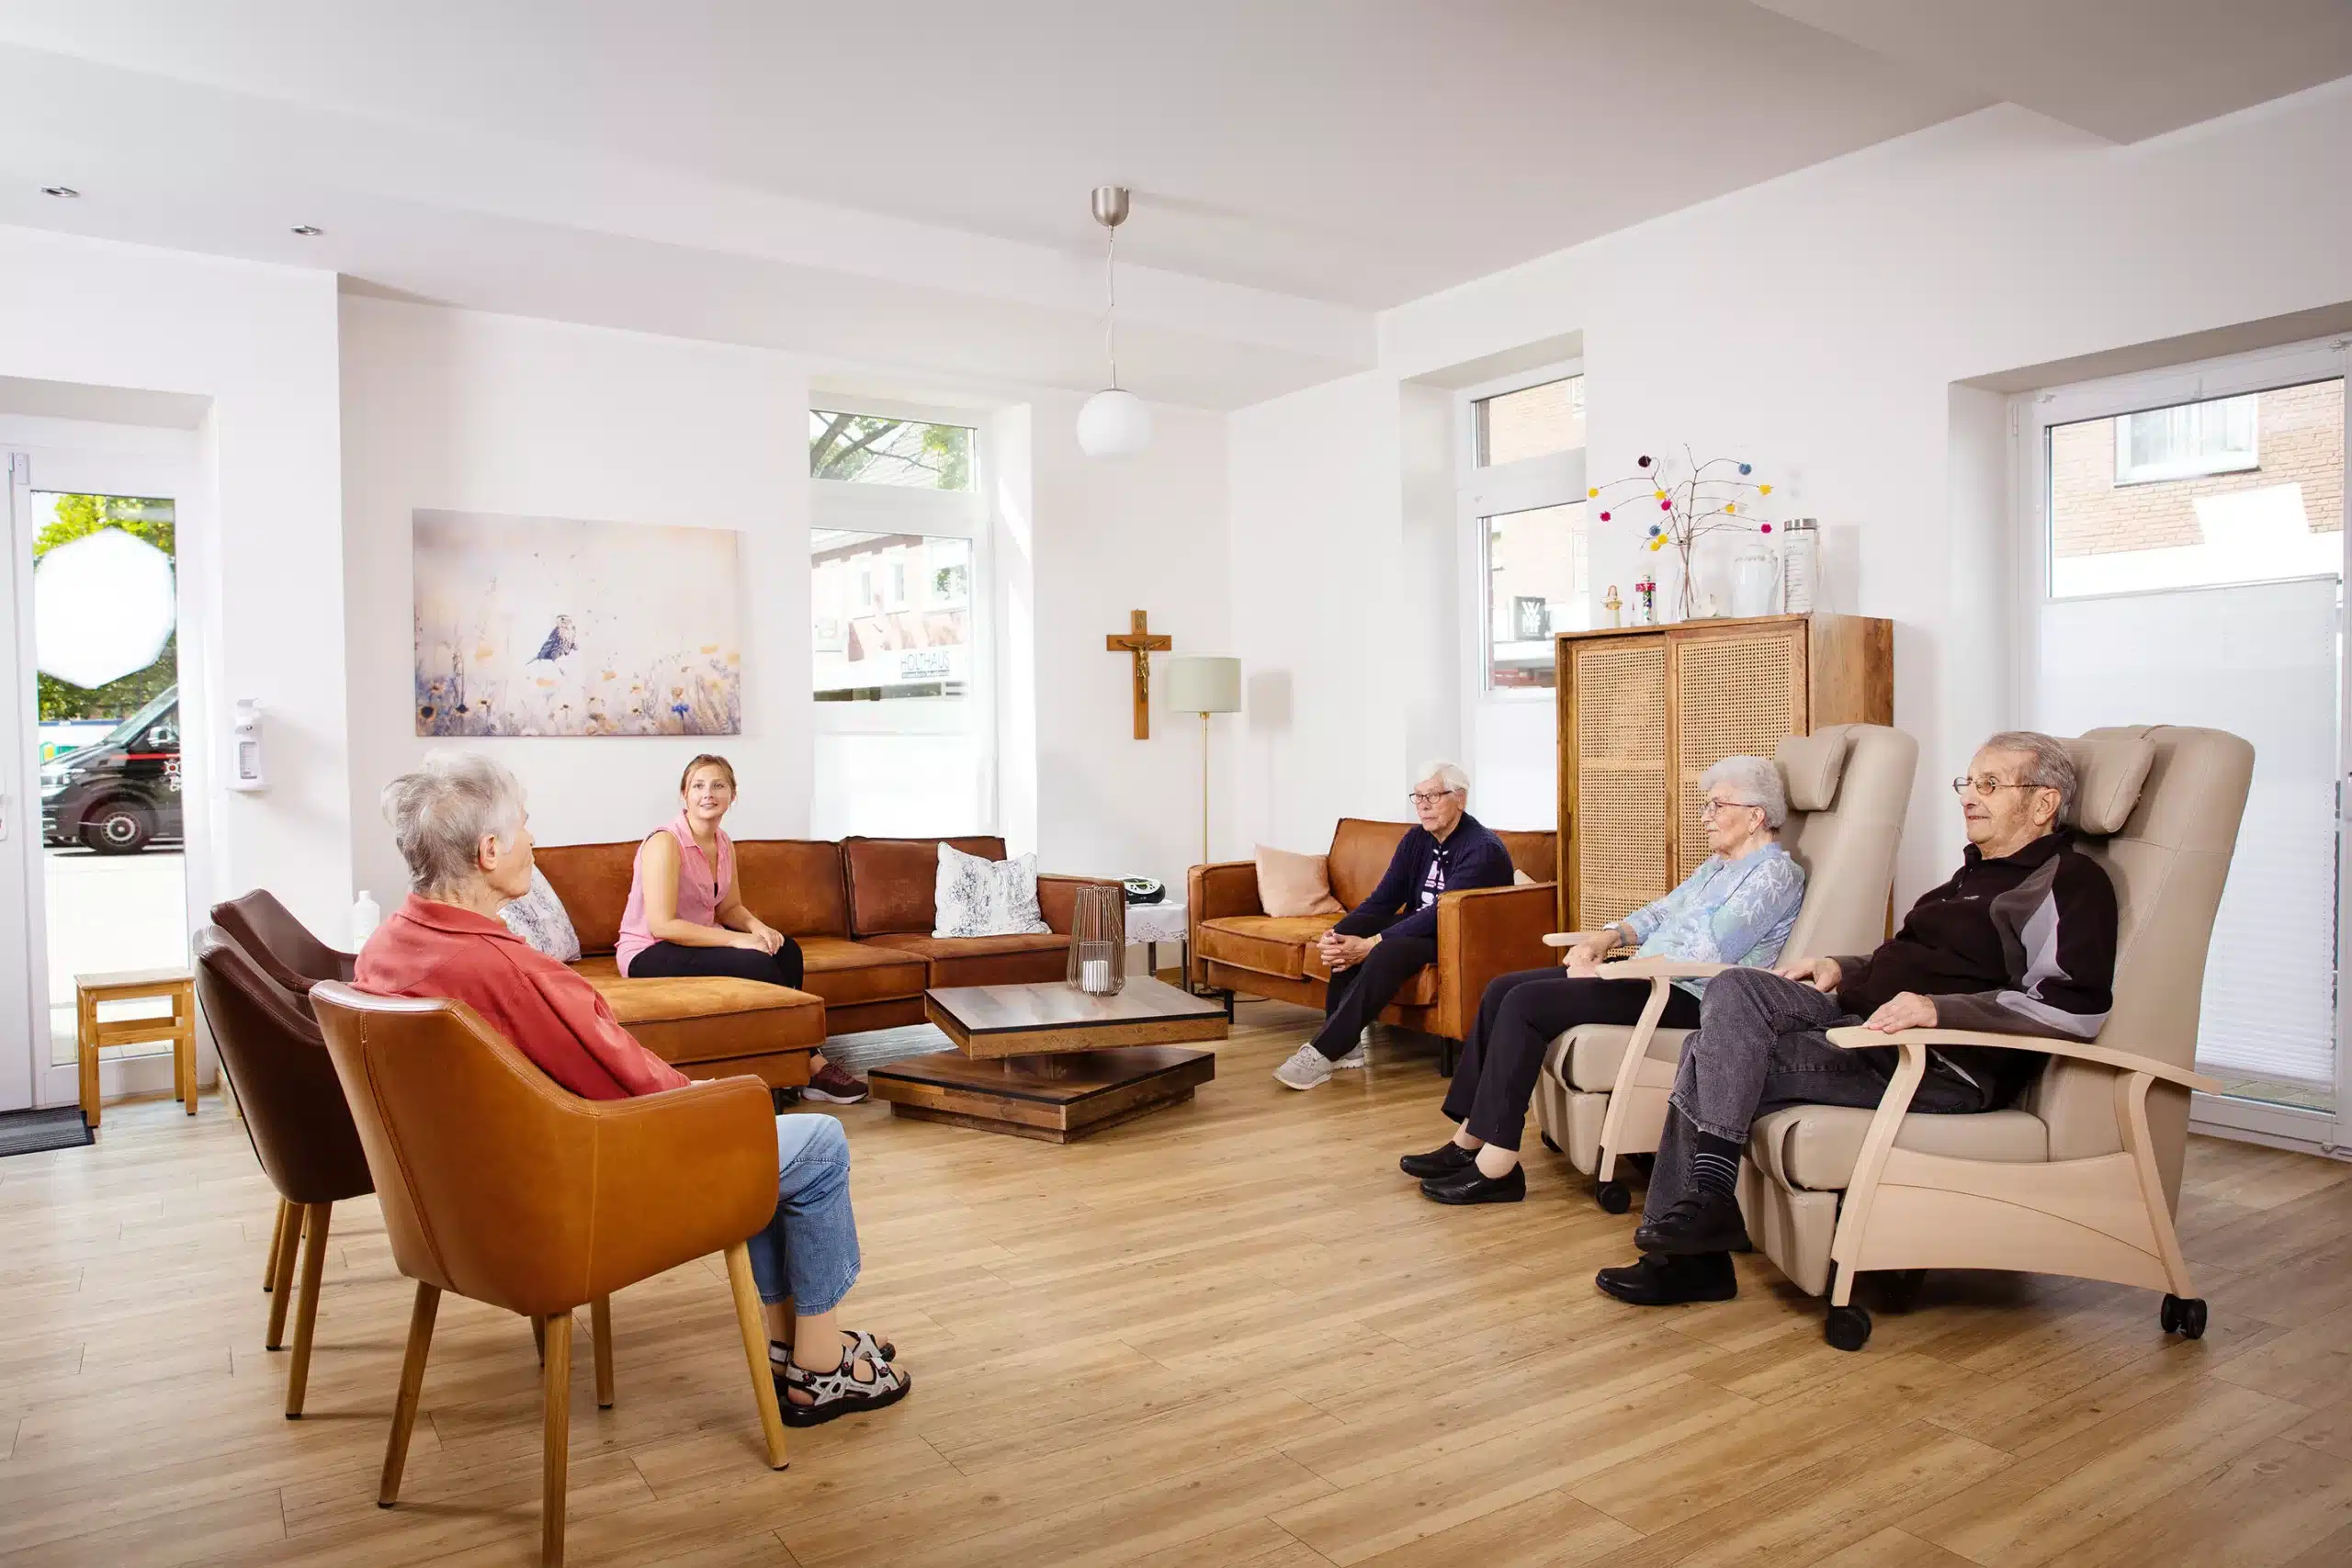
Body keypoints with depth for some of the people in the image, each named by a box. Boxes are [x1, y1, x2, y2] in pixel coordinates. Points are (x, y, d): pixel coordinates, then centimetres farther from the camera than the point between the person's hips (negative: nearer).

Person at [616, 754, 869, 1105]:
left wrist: (759, 928, -12)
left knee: (787, 951, -12)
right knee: (758, 965, -26)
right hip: (648, 953, -8)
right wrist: (738, 940, -26)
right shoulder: (665, 842, -19)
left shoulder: (724, 844, 6)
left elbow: (730, 907, 12)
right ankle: (813, 1067, -14)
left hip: (695, 941, 8)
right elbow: (662, 925, -26)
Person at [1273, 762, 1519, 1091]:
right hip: (1419, 927, 8)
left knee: (1389, 950, -33)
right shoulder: (1416, 839, 5)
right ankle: (1346, 1044, -16)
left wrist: (1370, 944, -33)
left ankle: (1323, 1053, -30)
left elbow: (1442, 914, -28)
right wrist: (1336, 935, -21)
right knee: (1347, 931, -16)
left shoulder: (1483, 848, -19)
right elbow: (1382, 900, -1)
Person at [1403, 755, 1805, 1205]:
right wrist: (1606, 937, 3)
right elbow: (1661, 913, 24)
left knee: (1526, 1003, -23)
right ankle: (1469, 1139, -4)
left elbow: (1707, 953, -20)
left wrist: (1609, 973, -19)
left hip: (1689, 998, -10)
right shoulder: (1718, 864, 22)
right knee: (1501, 990, -3)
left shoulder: (1775, 872, -9)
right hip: (1648, 978, 10)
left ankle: (1495, 1167, -20)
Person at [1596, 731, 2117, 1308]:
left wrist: (1941, 1009, -29)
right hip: (1868, 1024, 10)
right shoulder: (1978, 872, 26)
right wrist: (1843, 970, 19)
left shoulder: (2066, 882, -5)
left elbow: (2077, 1007, -21)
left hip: (1946, 1066, -10)